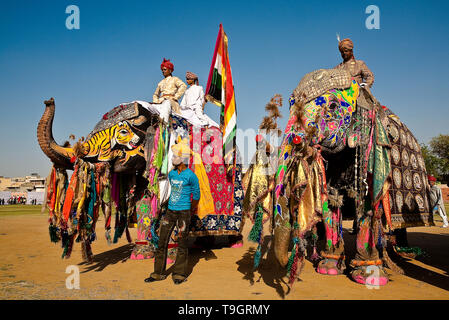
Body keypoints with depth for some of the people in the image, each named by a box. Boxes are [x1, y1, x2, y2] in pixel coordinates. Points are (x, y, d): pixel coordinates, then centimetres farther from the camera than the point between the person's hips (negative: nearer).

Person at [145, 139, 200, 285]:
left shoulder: (191, 176, -11)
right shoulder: (171, 174, 8)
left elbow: (196, 195, 1)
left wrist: (192, 209, 14)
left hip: (183, 213, -6)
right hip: (170, 211, 6)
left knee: (182, 244, 4)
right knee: (162, 242, 7)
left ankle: (179, 274, 17)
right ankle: (159, 273, 19)